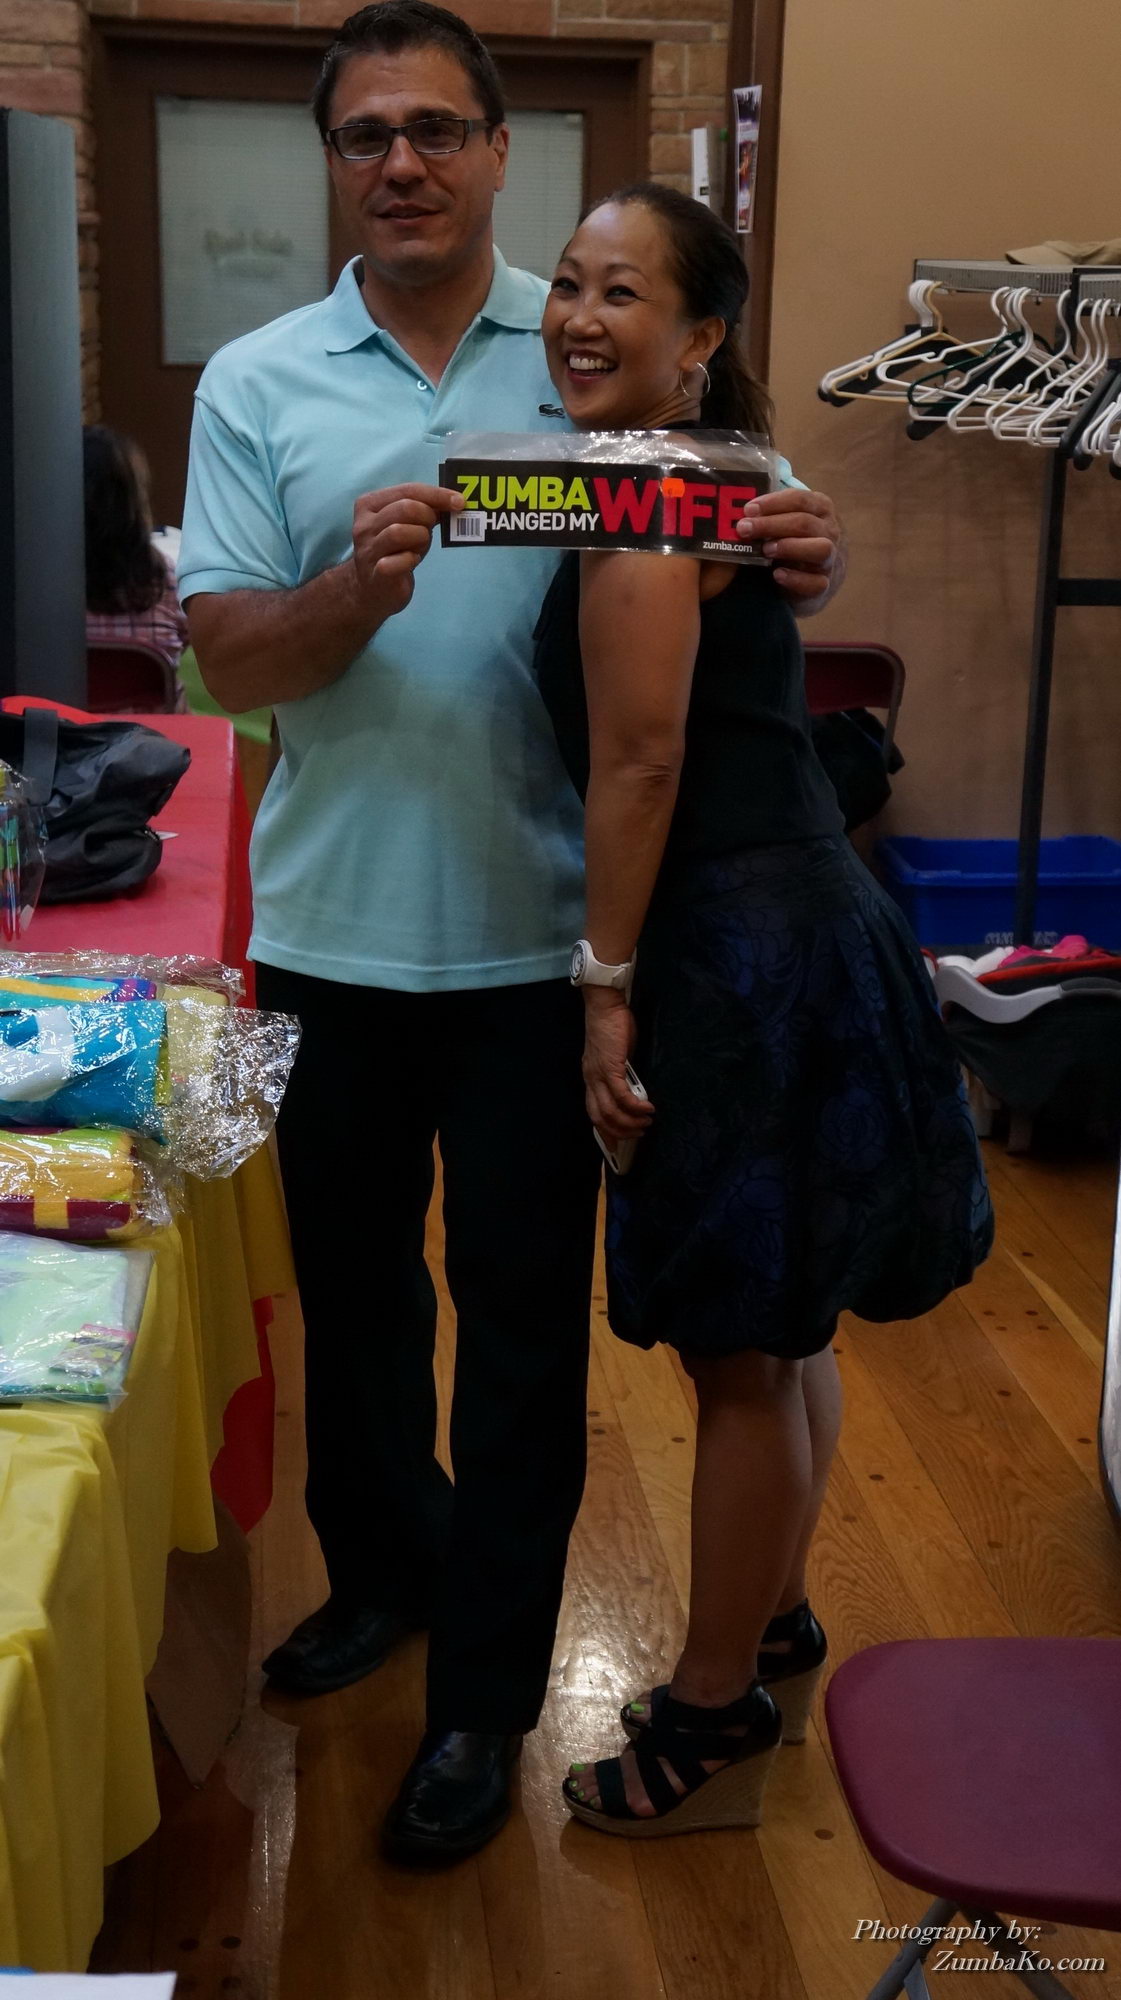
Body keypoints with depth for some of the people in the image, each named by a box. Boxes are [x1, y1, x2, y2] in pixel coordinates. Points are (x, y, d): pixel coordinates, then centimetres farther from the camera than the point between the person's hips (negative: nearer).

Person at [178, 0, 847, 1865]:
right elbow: (229, 657, -4)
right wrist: (358, 592, -24)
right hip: (332, 924, 2)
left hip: (536, 928, -1)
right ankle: (383, 1568, 44)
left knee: (522, 1310, 7)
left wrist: (798, 561, -17)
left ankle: (484, 1687, 26)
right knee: (351, 1279, 18)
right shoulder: (258, 384, 2)